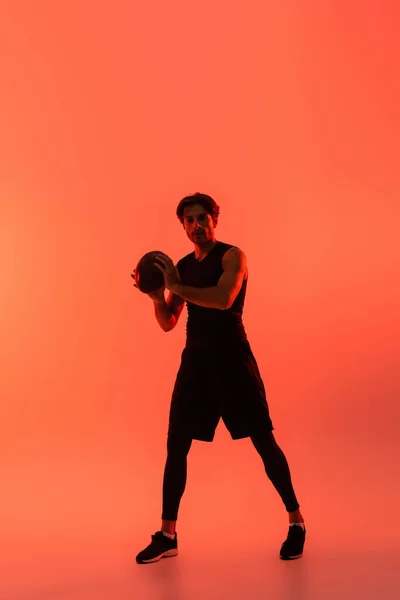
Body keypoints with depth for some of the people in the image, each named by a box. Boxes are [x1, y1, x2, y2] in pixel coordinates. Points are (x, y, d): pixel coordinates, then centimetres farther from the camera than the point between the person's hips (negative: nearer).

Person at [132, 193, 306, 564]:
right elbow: (168, 323, 13)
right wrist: (156, 296, -5)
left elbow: (223, 298, -23)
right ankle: (167, 535, 16)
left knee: (263, 441, -1)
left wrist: (177, 287, -18)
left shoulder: (232, 256, -4)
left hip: (232, 358, -5)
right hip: (195, 360, 5)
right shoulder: (181, 266, 13)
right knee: (175, 446, 3)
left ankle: (296, 522, 17)